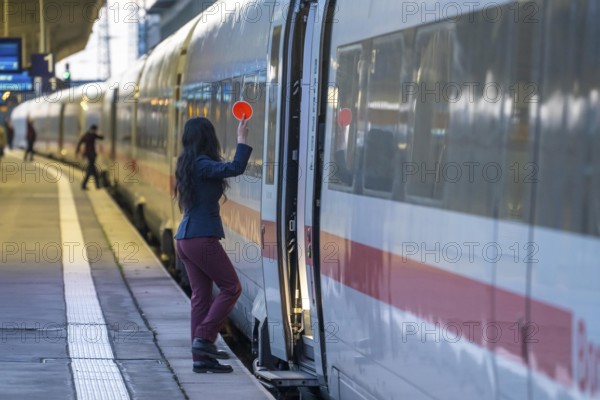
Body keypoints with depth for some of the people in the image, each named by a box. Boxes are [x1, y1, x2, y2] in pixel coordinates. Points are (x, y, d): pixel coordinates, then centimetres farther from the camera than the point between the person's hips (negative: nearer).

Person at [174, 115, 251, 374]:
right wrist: (242, 139, -17)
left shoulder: (188, 165, 13)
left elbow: (225, 169, 28)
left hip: (186, 238, 9)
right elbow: (236, 168, -27)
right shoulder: (202, 165, -14)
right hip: (202, 238, -9)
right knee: (231, 287, 1)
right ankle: (204, 338, -5)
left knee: (201, 295, 8)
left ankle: (201, 357, 7)